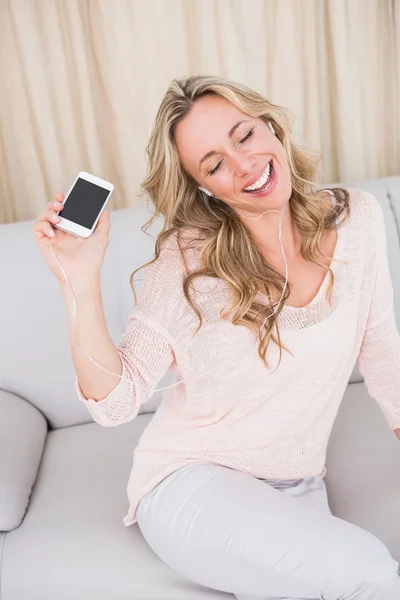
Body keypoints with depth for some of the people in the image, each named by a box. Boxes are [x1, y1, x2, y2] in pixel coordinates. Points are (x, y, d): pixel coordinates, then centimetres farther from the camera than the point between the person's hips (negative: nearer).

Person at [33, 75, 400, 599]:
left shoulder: (356, 218, -5)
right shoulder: (188, 259, -14)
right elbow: (116, 401, -16)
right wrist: (82, 283, -27)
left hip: (297, 490, 4)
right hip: (190, 480, -4)